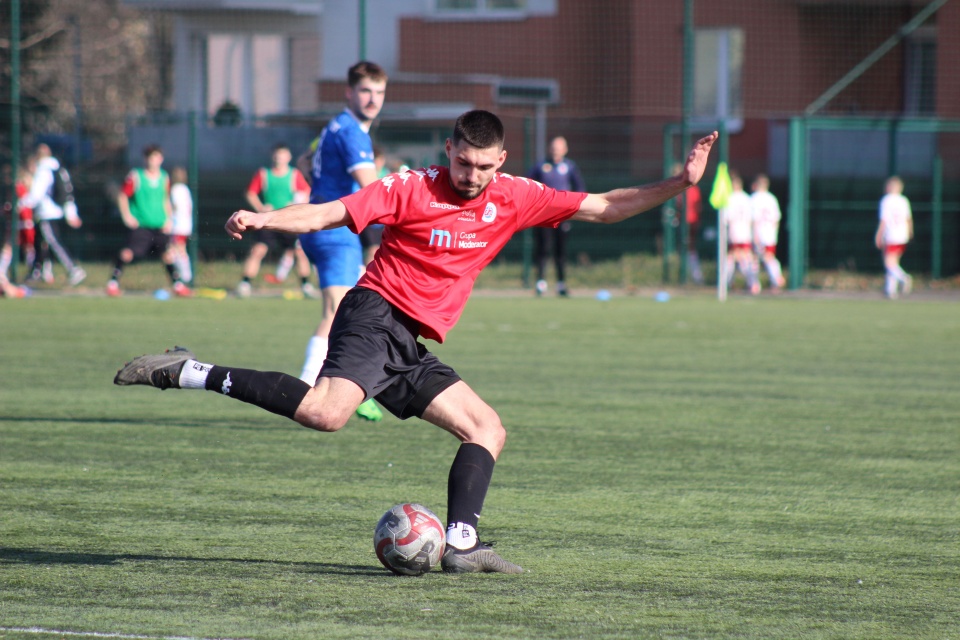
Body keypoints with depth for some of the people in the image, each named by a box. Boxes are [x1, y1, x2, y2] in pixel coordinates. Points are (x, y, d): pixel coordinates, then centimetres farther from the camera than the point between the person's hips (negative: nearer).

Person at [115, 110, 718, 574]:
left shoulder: (515, 198, 8)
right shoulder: (413, 189, -7)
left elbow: (602, 207, 11)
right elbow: (329, 214, -11)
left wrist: (680, 183, 2)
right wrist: (263, 219, -26)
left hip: (412, 349, 8)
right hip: (376, 316, -8)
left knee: (487, 429, 3)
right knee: (328, 411, -32)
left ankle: (461, 542, -5)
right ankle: (190, 373, -28)